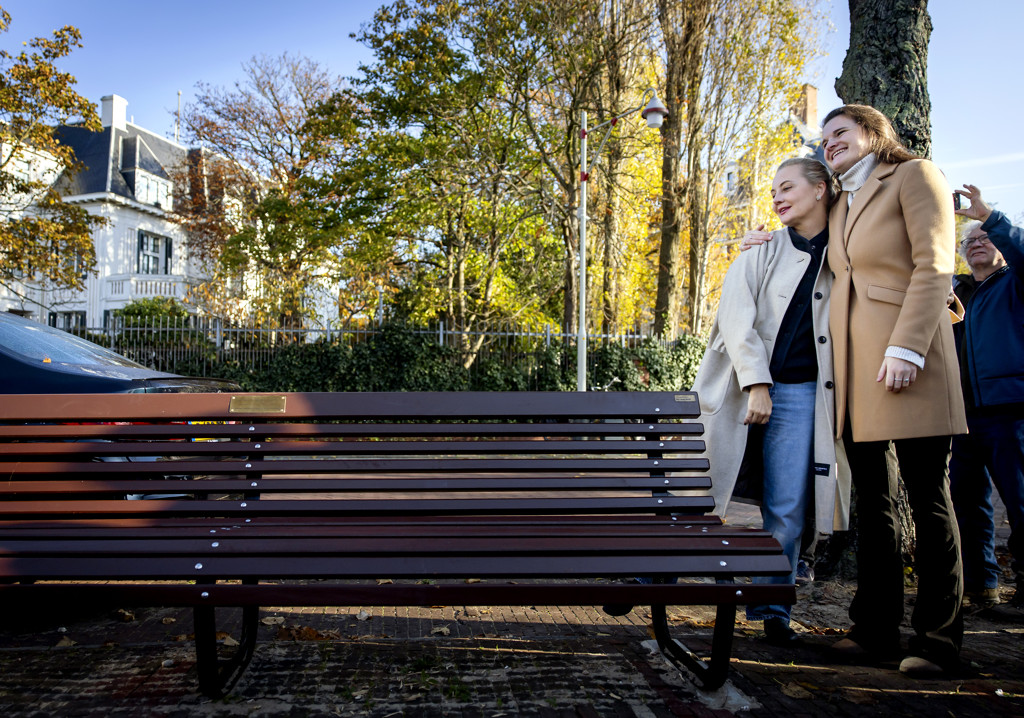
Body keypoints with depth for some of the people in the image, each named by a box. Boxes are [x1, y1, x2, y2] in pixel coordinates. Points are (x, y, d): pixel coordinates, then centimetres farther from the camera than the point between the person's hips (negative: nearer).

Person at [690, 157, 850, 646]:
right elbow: (738, 320, -4)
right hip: (741, 387, -1)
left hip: (799, 393, 1)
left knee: (786, 510, 2)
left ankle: (773, 609, 15)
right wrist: (756, 383, -13)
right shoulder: (759, 252, 6)